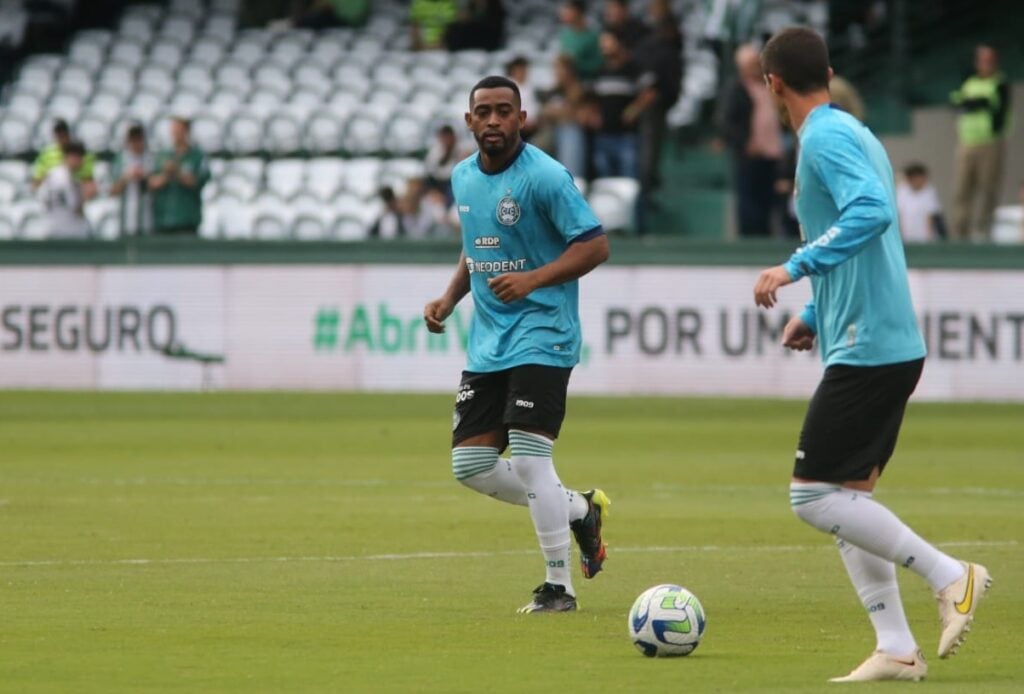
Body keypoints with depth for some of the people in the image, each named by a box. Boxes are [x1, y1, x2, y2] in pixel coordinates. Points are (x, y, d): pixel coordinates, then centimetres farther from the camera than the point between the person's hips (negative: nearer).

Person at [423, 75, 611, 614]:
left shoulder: (544, 176, -13)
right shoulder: (463, 177, 10)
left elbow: (595, 246, -15)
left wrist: (533, 279, -26)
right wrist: (449, 298, 9)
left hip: (541, 337, -8)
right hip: (487, 342, 8)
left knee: (529, 459, -14)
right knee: (470, 465, 3)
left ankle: (558, 586, 0)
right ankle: (580, 509, 24)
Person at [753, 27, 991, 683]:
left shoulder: (825, 138, -11)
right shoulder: (856, 133, 19)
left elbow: (872, 211, -27)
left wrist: (797, 266, -25)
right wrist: (817, 315, 28)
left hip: (865, 351, -10)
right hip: (894, 346, 10)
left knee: (814, 495, -8)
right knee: (848, 500, 10)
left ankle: (949, 575, -8)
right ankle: (897, 651, 6)